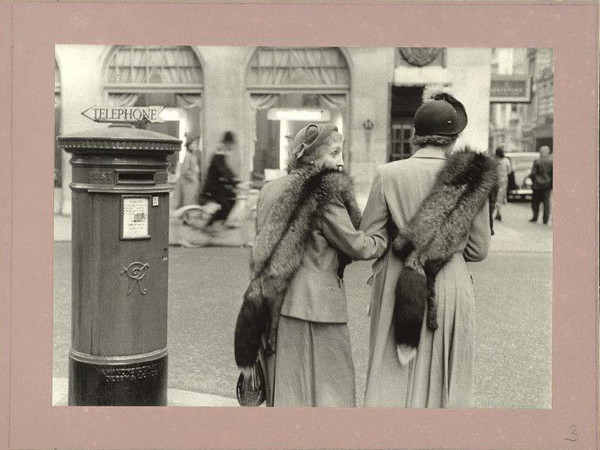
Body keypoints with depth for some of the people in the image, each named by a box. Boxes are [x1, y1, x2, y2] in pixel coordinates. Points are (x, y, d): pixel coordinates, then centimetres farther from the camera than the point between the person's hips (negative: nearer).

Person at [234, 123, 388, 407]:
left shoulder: (272, 191, 11)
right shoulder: (326, 192, -12)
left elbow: (262, 250, 14)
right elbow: (354, 245, -8)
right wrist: (387, 237, 9)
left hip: (278, 303, 7)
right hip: (317, 301, -7)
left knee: (285, 384, 14)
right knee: (328, 383, 3)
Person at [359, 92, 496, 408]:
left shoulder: (389, 174, -8)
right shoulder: (472, 178, -5)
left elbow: (367, 239, -4)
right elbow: (478, 249, 1)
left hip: (396, 288, 0)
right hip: (451, 288, 1)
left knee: (393, 378, 11)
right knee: (442, 378, 14)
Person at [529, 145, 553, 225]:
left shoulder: (537, 161, -8)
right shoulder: (551, 161, -3)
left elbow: (533, 173, -8)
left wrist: (533, 181, 6)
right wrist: (551, 184, 5)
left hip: (538, 185, -2)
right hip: (547, 185, 2)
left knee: (535, 201, 11)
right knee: (546, 202, 6)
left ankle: (535, 217, 12)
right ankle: (546, 220, 5)